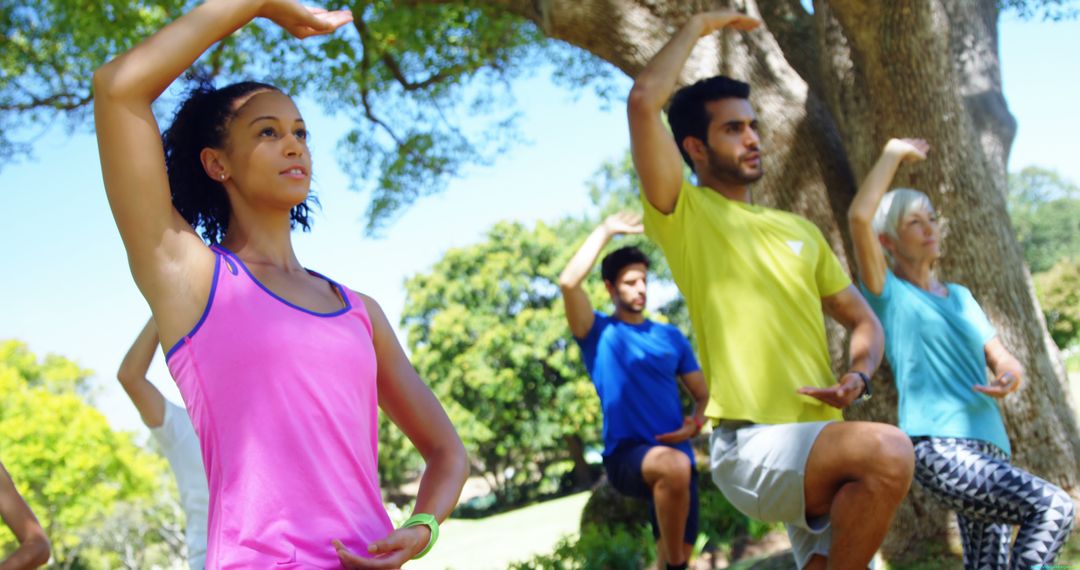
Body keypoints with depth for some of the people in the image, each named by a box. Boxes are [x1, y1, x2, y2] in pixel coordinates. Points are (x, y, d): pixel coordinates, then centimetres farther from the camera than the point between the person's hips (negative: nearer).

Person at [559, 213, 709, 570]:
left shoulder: (671, 336, 15)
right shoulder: (598, 333, 3)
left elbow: (703, 394, 18)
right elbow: (568, 282, -14)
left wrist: (694, 424, -5)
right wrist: (606, 230, -6)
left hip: (678, 459, 5)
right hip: (626, 457, -5)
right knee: (673, 465, -36)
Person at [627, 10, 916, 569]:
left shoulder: (799, 229, 20)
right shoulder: (685, 217, 0)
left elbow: (862, 319, 22)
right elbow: (643, 102, -14)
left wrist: (858, 376, -1)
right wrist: (696, 27, 1)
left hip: (822, 449, 7)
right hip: (752, 445, -7)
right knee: (887, 449, -31)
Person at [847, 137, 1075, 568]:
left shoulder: (960, 297, 23)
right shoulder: (887, 294, 3)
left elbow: (1002, 360, 15)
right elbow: (858, 217, -13)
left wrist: (1008, 378, -10)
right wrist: (894, 152, 0)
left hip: (987, 447, 7)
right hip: (938, 447, -7)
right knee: (1053, 508, -21)